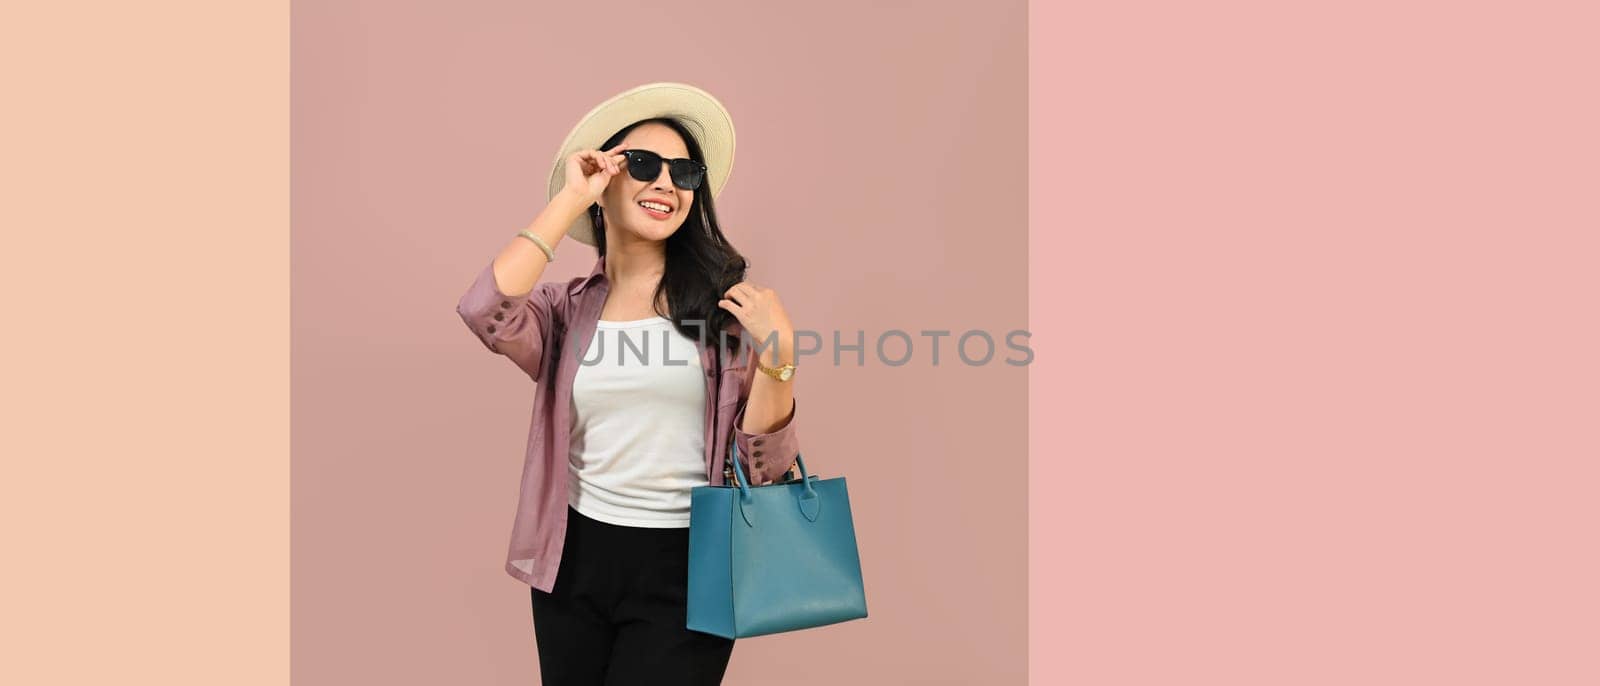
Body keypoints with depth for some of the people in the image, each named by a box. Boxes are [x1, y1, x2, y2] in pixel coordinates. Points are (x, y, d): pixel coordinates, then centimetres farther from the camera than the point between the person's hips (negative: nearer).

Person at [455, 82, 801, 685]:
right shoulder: (568, 309, 2)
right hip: (574, 562, 3)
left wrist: (776, 352, -21)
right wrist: (569, 200, -12)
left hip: (683, 568, -2)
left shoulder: (724, 300, -3)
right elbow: (484, 312, -20)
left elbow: (763, 466, -5)